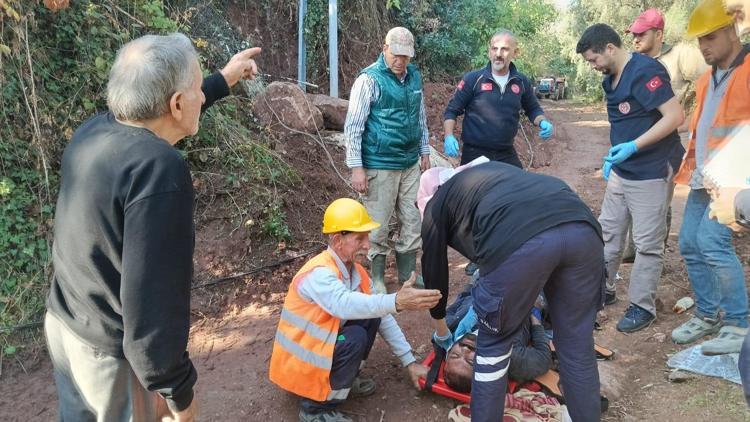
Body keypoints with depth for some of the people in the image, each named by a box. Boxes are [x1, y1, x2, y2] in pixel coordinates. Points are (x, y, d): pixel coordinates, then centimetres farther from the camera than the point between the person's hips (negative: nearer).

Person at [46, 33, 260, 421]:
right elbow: (153, 299, -31)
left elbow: (155, 111, 17)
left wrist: (224, 80, 27)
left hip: (61, 325, 8)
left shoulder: (91, 133, -5)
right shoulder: (160, 169, -31)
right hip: (113, 353, -7)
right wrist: (178, 390, -19)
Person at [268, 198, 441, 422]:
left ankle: (343, 379, 10)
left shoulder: (356, 272, -2)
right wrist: (396, 301, -61)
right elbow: (344, 305, -49)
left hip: (323, 344, 7)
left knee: (371, 316, -7)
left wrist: (410, 362, -4)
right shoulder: (319, 273, -28)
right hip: (298, 361, -7)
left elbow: (383, 317, -1)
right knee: (355, 338, -27)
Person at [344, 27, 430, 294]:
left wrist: (424, 152, 18)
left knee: (414, 222, 10)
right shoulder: (369, 79, -10)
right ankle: (376, 280, 18)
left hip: (410, 164, 6)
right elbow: (353, 126, -12)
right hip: (380, 166, -6)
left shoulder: (414, 76, 9)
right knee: (378, 225, 3)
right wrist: (356, 167, -16)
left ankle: (408, 274, 25)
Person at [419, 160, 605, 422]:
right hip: (582, 227, 6)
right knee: (577, 346, 22)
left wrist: (440, 331, 52)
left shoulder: (437, 203, 27)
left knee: (493, 345, 18)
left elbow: (434, 269, 35)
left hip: (518, 240, -5)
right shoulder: (492, 170, 42)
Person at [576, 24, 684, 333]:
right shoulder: (611, 80, 9)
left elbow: (675, 116, -23)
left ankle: (642, 307, 12)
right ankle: (603, 289, 29)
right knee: (608, 232, 15)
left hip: (651, 174, -9)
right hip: (620, 171, 9)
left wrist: (633, 147, -25)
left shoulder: (644, 72, -18)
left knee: (647, 243, 0)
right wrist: (613, 156, 13)